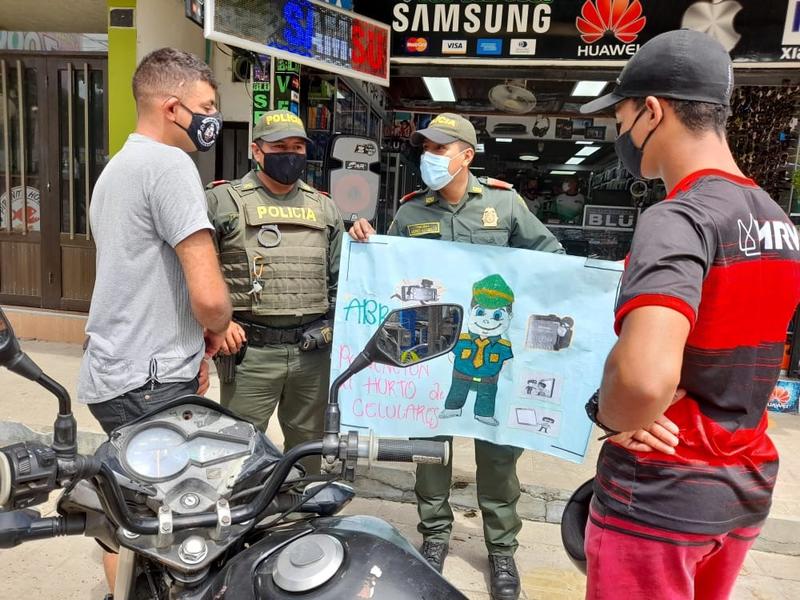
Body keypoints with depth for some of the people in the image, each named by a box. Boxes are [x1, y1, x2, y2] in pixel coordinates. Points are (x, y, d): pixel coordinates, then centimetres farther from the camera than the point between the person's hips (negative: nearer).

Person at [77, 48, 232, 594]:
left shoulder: (116, 168, 15)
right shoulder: (169, 164, -15)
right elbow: (210, 298, -25)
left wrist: (190, 350, 20)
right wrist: (216, 330, -2)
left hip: (111, 374, 10)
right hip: (151, 383, -10)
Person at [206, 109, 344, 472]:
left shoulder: (324, 208, 13)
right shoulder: (224, 201, 1)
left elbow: (339, 276, 19)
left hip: (313, 352, 4)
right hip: (249, 350, -3)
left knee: (308, 448, 16)